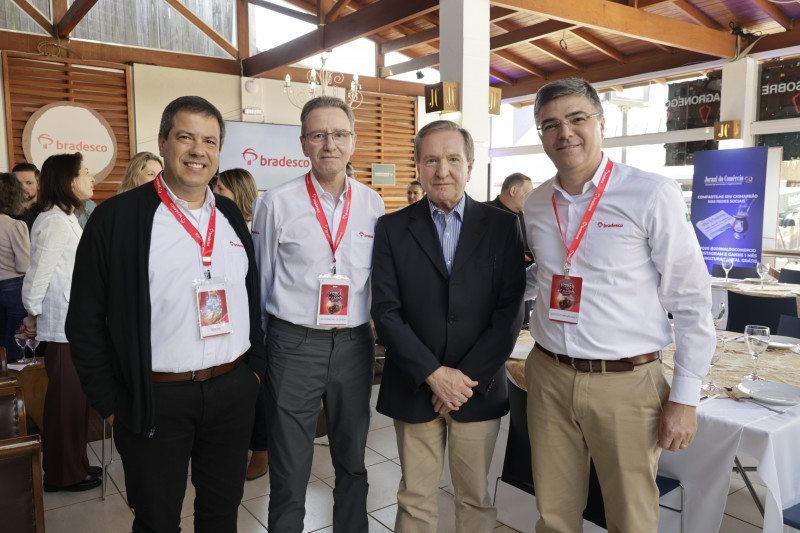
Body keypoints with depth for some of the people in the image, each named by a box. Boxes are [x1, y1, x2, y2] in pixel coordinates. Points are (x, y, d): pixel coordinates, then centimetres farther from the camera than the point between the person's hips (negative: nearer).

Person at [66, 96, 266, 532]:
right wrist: (110, 402, -6)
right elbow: (86, 319, -6)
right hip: (155, 399, -4)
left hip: (233, 393, 4)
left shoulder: (231, 216, 8)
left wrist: (255, 367, 9)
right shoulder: (116, 218, -8)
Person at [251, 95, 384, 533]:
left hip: (354, 344, 3)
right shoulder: (276, 204, -4)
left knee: (352, 462, 19)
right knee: (289, 472, 7)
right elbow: (260, 282, 2)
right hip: (294, 344, -3)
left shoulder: (372, 204, 4)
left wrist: (384, 337, 11)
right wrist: (254, 350, 4)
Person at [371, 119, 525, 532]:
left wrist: (467, 378, -11)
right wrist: (434, 374, -13)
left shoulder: (502, 226, 1)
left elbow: (510, 310, -4)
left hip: (479, 388, 0)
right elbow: (385, 311, -5)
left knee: (476, 500, 14)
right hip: (413, 387, 0)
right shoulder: (392, 228, 1)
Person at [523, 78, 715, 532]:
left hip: (625, 383, -4)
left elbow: (693, 301, -8)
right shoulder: (536, 204, 5)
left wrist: (684, 398, -8)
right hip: (549, 376, 4)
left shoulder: (652, 195, -10)